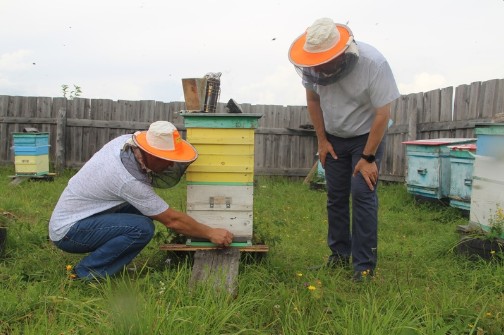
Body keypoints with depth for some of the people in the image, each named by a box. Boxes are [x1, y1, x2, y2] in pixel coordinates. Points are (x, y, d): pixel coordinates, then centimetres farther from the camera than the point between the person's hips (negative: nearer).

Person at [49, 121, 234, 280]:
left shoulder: (125, 140, -9)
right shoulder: (128, 180, -29)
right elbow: (172, 220, -20)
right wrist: (211, 233, -11)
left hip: (70, 215, 9)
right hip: (67, 232, -9)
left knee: (141, 209, 5)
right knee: (142, 228, -25)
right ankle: (88, 272, -8)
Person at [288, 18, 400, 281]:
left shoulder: (373, 63, -29)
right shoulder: (313, 65, -17)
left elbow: (382, 114, -22)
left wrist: (368, 157, -19)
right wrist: (322, 140, 0)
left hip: (367, 136, -4)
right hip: (333, 137, 4)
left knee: (362, 195, -11)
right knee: (335, 196, 4)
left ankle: (365, 265, -4)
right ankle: (339, 254, 19)